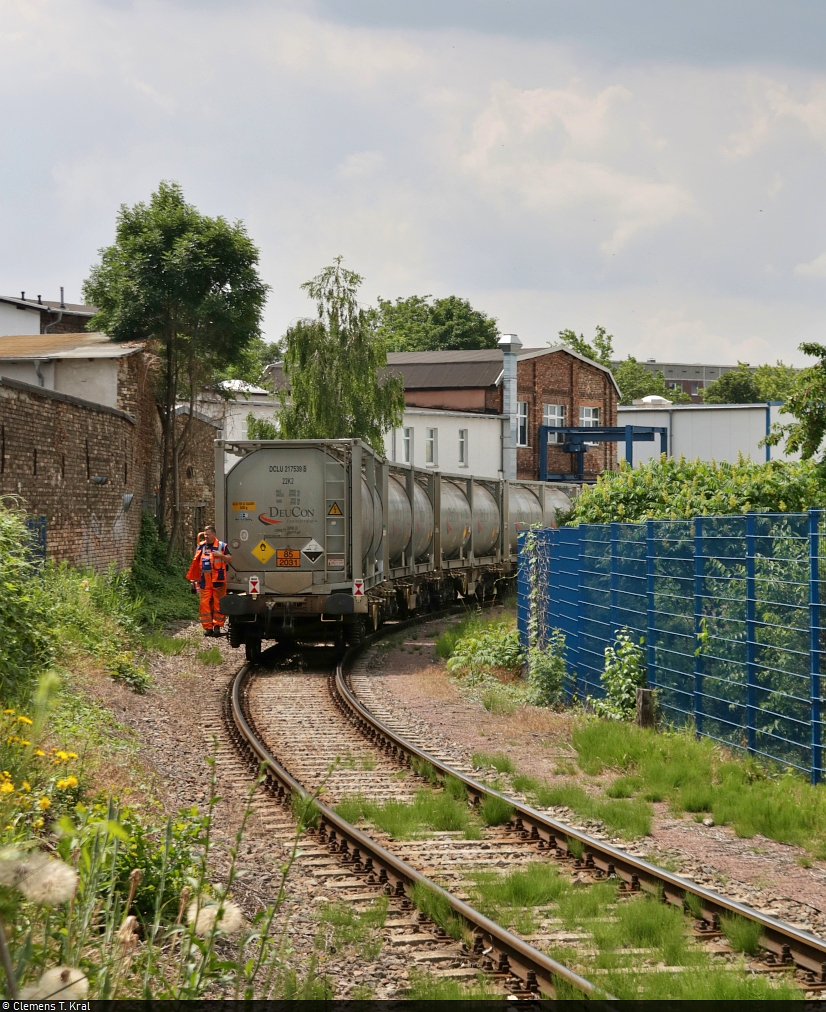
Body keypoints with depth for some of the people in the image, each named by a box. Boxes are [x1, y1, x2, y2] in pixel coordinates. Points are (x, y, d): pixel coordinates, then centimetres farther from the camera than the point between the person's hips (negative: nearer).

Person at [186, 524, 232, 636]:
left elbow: (230, 559, 3)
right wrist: (193, 578, 13)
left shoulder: (222, 546, 4)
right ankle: (207, 627, 2)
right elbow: (196, 563, 18)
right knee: (205, 604, -1)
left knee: (218, 603, -2)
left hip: (218, 580, -3)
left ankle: (217, 625, 3)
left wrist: (221, 555, -15)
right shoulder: (201, 546, 14)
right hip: (204, 580, 3)